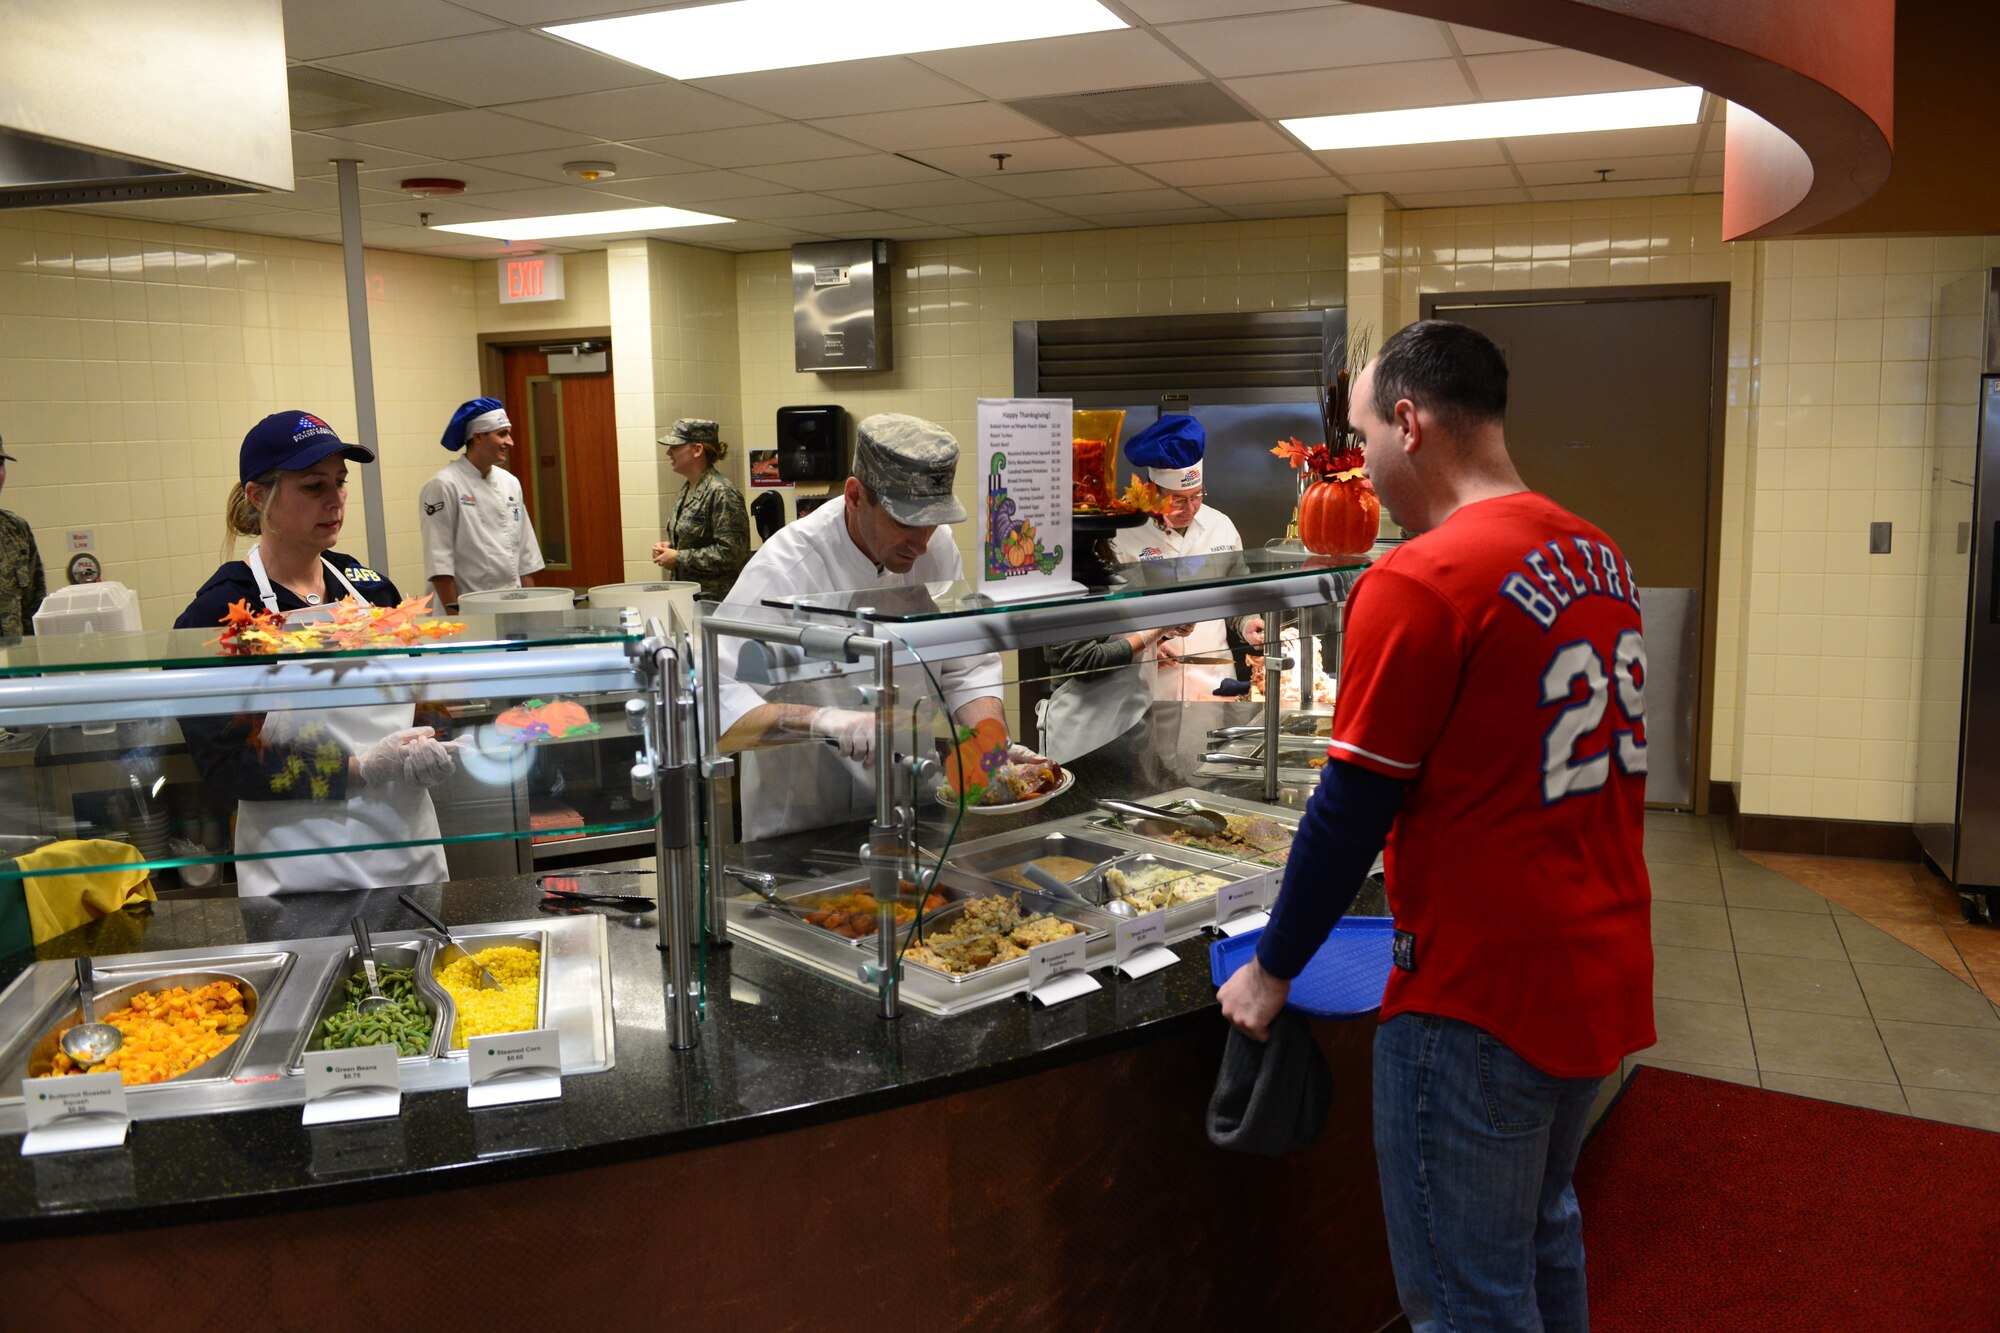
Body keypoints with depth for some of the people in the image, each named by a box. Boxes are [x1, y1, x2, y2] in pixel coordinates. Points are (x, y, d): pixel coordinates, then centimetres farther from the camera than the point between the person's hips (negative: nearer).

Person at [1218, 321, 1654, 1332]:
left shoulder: (1419, 584, -20)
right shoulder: (1599, 556, 5)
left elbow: (1351, 812, -17)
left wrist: (1272, 971, -4)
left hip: (1483, 996, -8)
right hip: (1608, 971, 9)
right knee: (1543, 1236, 26)